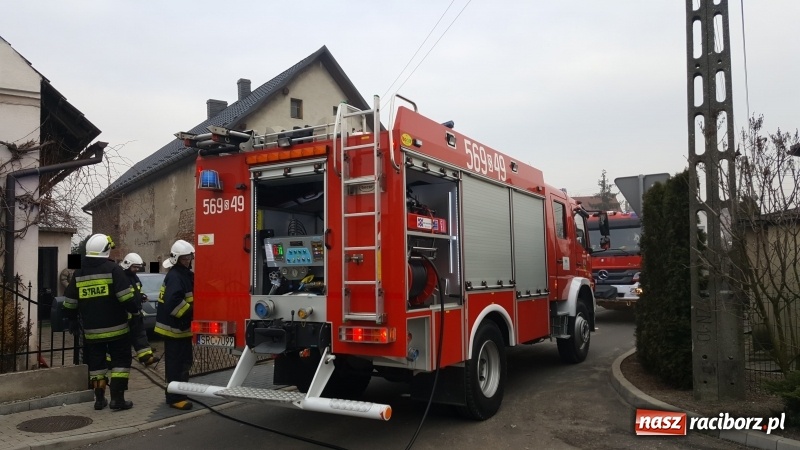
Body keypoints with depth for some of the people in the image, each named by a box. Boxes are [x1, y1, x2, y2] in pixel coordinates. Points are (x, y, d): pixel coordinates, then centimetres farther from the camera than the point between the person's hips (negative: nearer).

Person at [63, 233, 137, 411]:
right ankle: (117, 398, 1)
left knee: (96, 363, 15)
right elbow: (126, 297, -17)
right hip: (116, 328, -4)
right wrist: (135, 311, -3)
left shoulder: (79, 273, 7)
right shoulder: (113, 269, -10)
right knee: (120, 360, 5)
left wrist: (72, 320, 27)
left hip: (91, 330, 5)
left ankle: (99, 398, 19)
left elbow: (69, 302, 14)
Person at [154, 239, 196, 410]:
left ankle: (181, 392, 29)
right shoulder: (174, 277, -20)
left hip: (182, 326, 10)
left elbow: (190, 297, 21)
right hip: (173, 327, -10)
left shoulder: (187, 274, 12)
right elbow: (173, 303, -32)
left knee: (184, 361, 18)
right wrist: (191, 311, -26)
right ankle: (175, 397, -1)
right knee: (175, 363, -6)